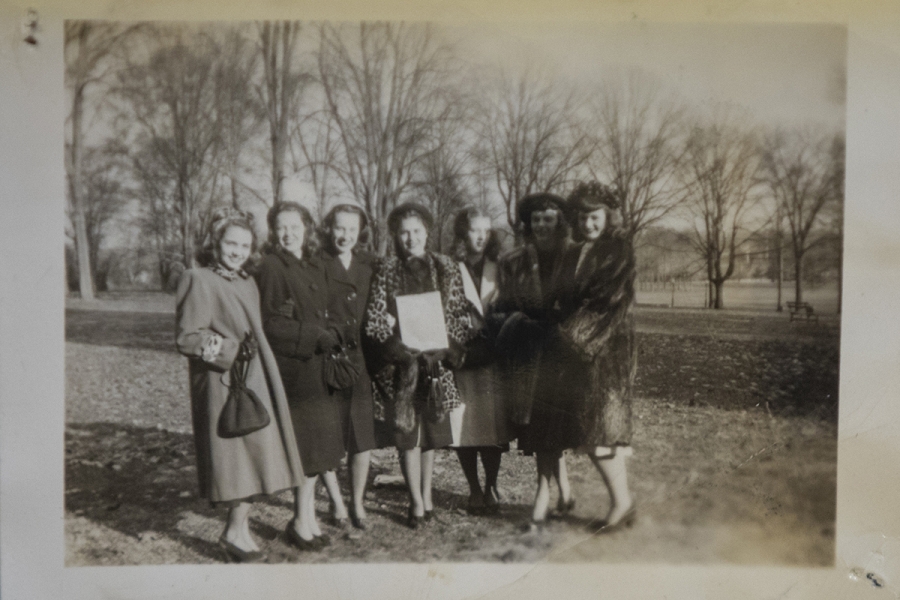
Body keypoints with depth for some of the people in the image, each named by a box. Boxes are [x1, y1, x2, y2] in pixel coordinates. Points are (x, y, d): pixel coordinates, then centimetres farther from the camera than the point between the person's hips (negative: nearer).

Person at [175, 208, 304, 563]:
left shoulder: (247, 284, 17)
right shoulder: (199, 281, -8)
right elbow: (186, 337, -14)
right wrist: (230, 350, -21)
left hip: (255, 383, 8)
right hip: (224, 385, -8)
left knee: (253, 454, 9)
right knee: (235, 453, -4)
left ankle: (237, 529, 22)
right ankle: (237, 530, 12)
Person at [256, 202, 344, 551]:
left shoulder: (314, 268, 15)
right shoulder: (270, 267, -7)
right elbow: (269, 324, -13)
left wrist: (329, 336, 3)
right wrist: (315, 336, -15)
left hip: (317, 367, 7)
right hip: (291, 368, -7)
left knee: (316, 445, 11)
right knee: (307, 445, -3)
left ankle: (305, 518, 25)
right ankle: (304, 521, 13)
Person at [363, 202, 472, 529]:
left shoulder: (446, 267, 5)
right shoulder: (386, 270, 1)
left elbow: (460, 313, 5)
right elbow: (374, 319, -3)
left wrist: (449, 346, -9)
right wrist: (399, 341, -14)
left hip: (437, 359, 2)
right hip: (401, 362, -1)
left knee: (431, 429, 10)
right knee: (407, 431, 1)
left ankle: (426, 496, 25)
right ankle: (417, 503, 12)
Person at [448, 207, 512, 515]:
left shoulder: (498, 271, 10)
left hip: (491, 359, 2)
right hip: (460, 359, -2)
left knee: (493, 425, 3)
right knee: (464, 427, 2)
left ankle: (491, 488, 19)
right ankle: (474, 490, 18)